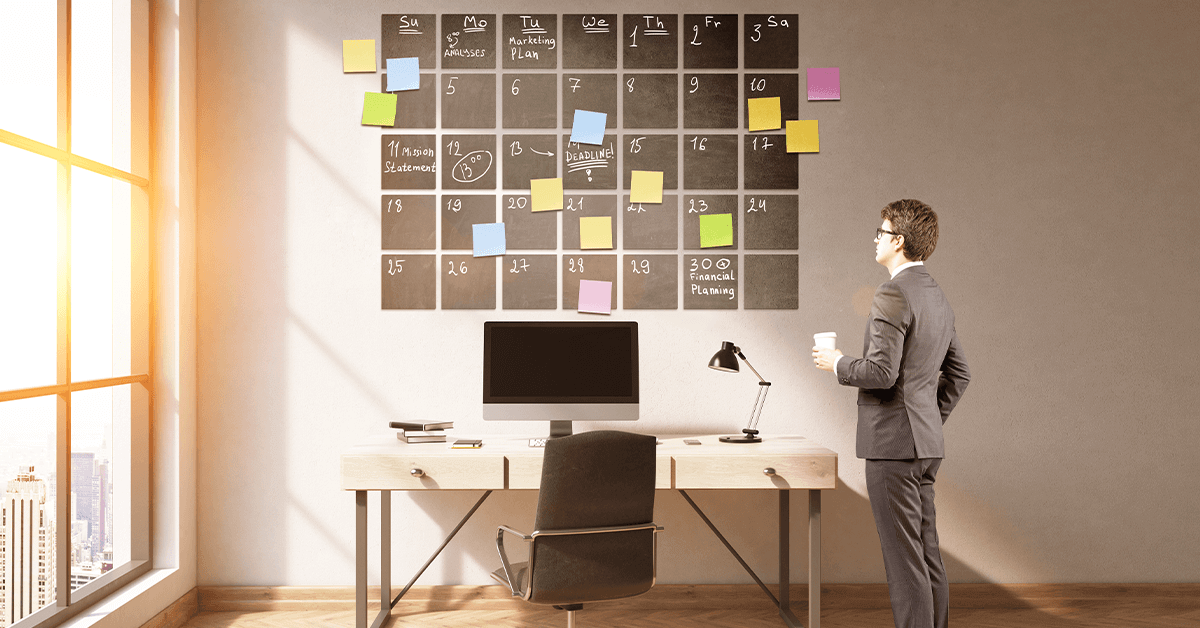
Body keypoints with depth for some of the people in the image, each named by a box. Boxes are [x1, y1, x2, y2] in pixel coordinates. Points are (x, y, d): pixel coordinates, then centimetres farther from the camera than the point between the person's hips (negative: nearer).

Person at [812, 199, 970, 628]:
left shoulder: (892, 296, -16)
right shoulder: (937, 297, 14)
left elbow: (881, 372, -22)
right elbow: (959, 373, 20)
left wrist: (837, 364, -5)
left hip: (893, 444, -10)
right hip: (926, 444, 10)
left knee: (904, 561, -3)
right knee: (927, 555, 16)